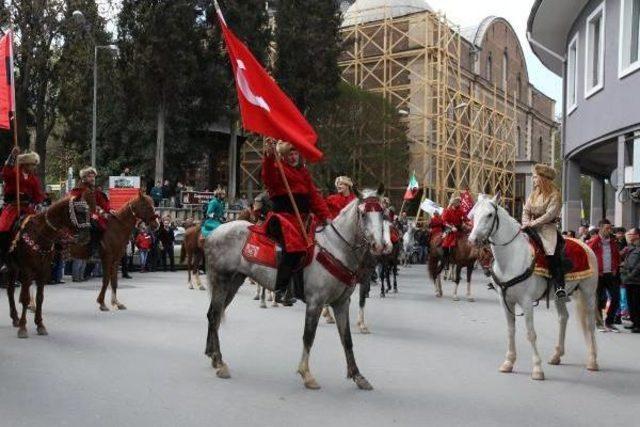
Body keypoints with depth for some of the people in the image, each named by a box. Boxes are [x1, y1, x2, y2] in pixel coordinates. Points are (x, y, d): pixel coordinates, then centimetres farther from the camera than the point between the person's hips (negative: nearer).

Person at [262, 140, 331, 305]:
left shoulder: (303, 172, 22)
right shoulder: (278, 168, 2)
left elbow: (314, 196, 17)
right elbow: (269, 179, -22)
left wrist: (326, 216, 4)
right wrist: (269, 157, -38)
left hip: (302, 219, 8)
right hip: (281, 217, -8)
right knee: (294, 244, -31)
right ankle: (281, 290, -30)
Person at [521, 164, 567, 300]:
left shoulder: (554, 194, -3)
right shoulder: (533, 194, 17)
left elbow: (550, 214, -13)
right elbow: (526, 211, 14)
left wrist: (533, 223, -17)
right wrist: (526, 223, -5)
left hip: (548, 228, -7)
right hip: (532, 227, 7)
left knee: (553, 255, -21)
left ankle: (559, 287, -25)